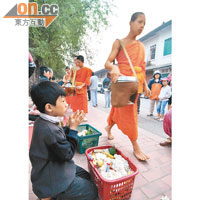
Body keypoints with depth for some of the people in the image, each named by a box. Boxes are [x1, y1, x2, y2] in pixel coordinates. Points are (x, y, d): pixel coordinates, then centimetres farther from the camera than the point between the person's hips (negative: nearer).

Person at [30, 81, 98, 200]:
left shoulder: (44, 122, -4)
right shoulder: (49, 130, -34)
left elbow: (62, 139, 6)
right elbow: (68, 154, -22)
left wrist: (70, 125, -8)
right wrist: (73, 128, -19)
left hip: (54, 167, 9)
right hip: (51, 180, -9)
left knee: (87, 177, 18)